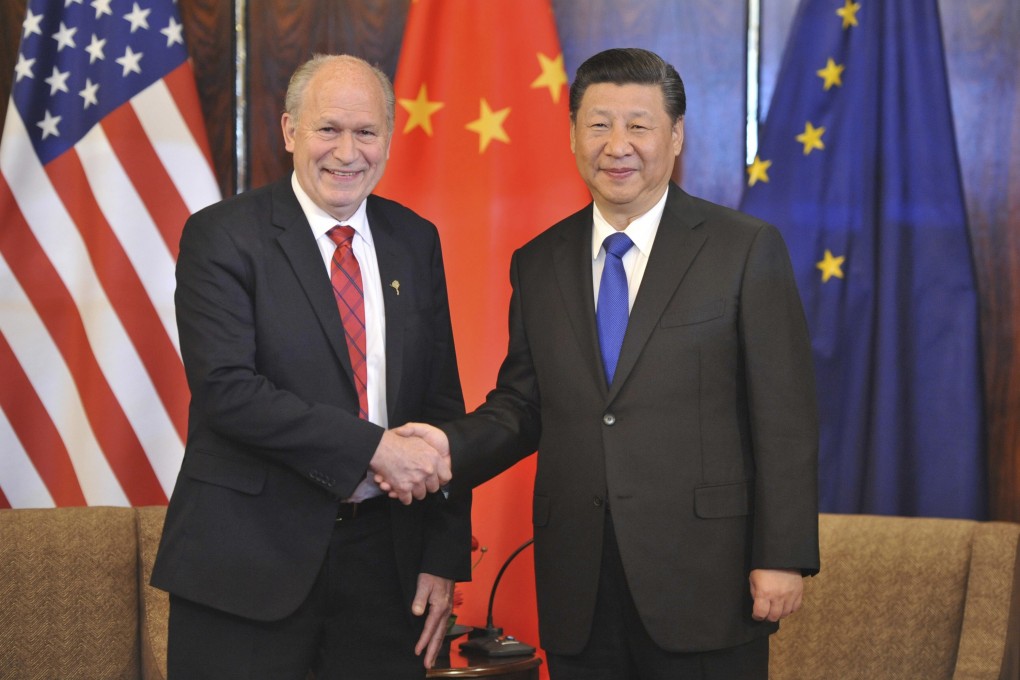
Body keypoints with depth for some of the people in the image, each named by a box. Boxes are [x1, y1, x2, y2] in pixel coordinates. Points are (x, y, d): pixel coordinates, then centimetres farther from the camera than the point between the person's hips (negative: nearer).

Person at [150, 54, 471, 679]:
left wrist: (444, 557, 4)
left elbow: (441, 404, 10)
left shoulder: (416, 241, 9)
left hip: (385, 558, 4)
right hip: (250, 560, -4)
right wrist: (373, 447, -20)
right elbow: (226, 388, -17)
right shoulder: (221, 236, -5)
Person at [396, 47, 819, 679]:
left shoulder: (746, 249, -2)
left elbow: (786, 419, -5)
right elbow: (523, 404, 13)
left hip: (705, 583, -3)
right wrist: (451, 444, -7)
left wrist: (783, 556, -10)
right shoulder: (538, 264, 10)